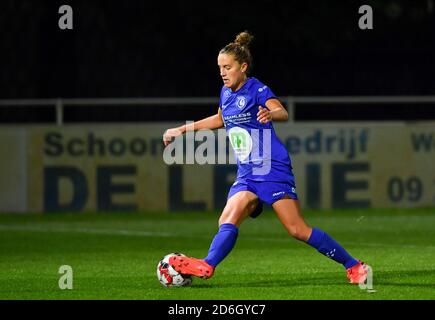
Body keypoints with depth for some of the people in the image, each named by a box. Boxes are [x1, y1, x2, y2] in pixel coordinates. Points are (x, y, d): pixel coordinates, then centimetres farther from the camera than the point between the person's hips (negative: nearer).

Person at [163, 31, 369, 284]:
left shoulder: (257, 89, -10)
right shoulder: (226, 94, 12)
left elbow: (283, 113, -28)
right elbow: (220, 120, 34)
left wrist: (270, 113, -52)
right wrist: (183, 129, 35)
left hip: (273, 169, -7)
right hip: (247, 175, 7)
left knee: (298, 230, -12)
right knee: (228, 220, -16)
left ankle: (353, 266, -5)